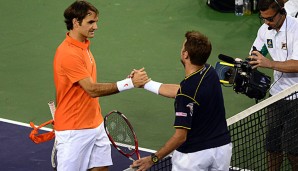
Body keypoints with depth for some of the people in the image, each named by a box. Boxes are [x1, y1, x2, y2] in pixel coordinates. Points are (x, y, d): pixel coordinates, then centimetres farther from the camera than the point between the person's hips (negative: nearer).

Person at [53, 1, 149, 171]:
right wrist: (130, 83, -29)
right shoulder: (68, 54, -23)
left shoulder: (84, 45, 8)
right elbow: (92, 89, -26)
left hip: (95, 125, 9)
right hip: (74, 132, -9)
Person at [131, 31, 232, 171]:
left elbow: (180, 137, -24)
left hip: (195, 153, -7)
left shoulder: (186, 93, -26)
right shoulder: (210, 72, -4)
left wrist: (153, 159, -17)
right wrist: (145, 83, 17)